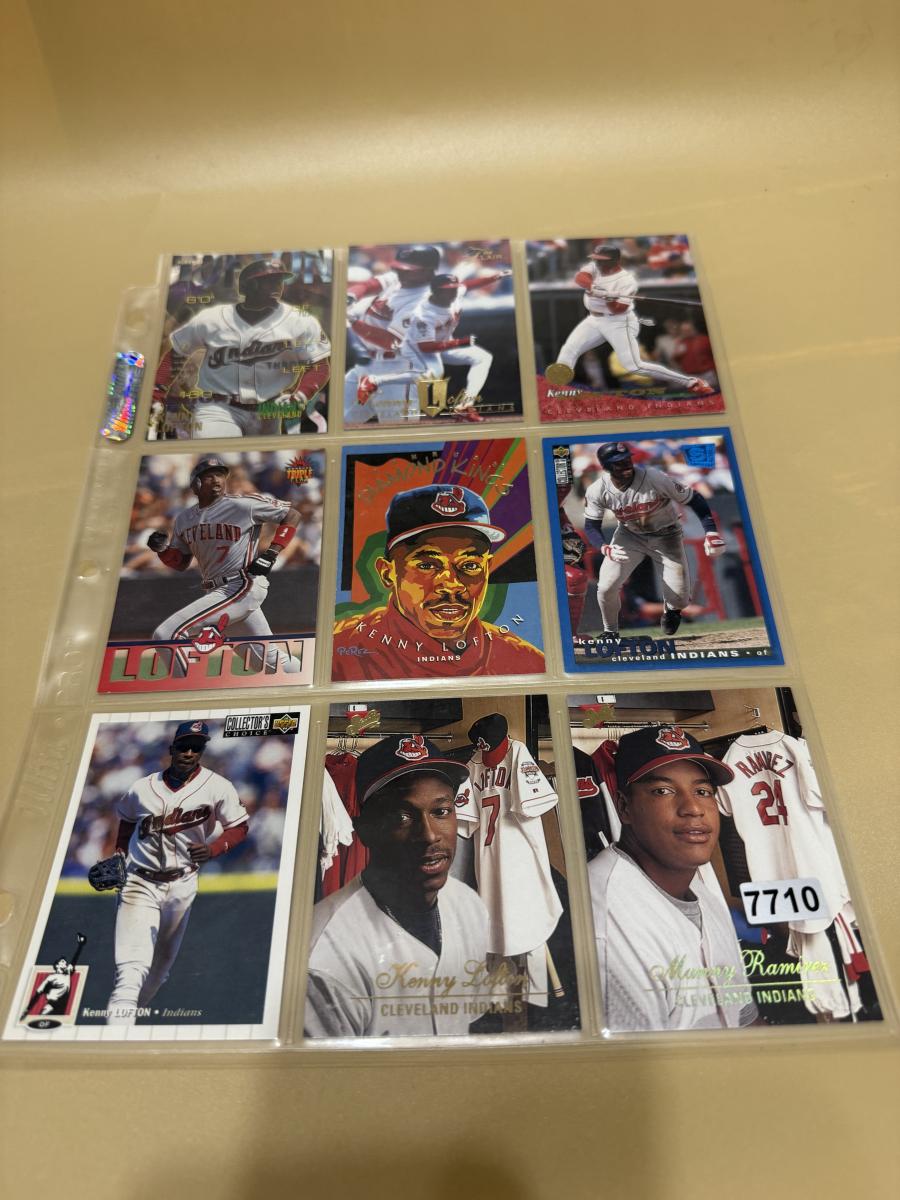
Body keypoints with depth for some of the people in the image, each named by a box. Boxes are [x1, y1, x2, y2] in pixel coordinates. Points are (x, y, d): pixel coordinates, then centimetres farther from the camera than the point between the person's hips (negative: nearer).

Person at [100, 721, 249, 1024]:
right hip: (140, 883, -1)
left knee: (162, 963, 18)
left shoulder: (217, 787, -11)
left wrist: (212, 849, -22)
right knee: (133, 966, -16)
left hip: (182, 885, 1)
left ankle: (132, 1011, 42)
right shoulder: (142, 788, -3)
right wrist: (118, 856, 6)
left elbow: (240, 826, -6)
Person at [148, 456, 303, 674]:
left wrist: (271, 553, -11)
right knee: (269, 656, 12)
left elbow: (292, 515, -4)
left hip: (242, 588, -7)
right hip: (217, 592, 7)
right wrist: (162, 549, 0)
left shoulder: (242, 504, -7)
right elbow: (180, 563, 21)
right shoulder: (185, 518, 13)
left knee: (165, 635, -16)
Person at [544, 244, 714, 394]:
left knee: (634, 366, -15)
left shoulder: (626, 280, -17)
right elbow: (580, 277, -19)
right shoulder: (595, 267, 0)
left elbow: (618, 310, -23)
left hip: (619, 323, -7)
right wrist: (592, 287, -39)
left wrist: (609, 298, -43)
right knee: (569, 349, -9)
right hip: (594, 320, 7)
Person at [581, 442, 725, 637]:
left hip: (666, 536, -1)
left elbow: (693, 498, -20)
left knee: (680, 598, -7)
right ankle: (610, 633, 15)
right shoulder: (597, 491, -20)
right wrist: (605, 548, -34)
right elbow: (591, 526, -13)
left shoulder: (654, 478, -29)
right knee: (606, 587, -14)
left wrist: (711, 532, -29)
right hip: (629, 535, 2)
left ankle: (670, 611, 34)